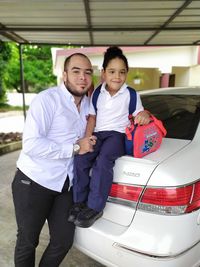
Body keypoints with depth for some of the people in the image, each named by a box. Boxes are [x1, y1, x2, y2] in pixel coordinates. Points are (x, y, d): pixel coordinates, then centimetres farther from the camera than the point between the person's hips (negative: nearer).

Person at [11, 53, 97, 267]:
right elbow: (31, 144, -24)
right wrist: (75, 148, -20)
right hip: (33, 183, -5)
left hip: (65, 185, 6)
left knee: (64, 241, 12)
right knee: (27, 241, 14)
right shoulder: (47, 99, -15)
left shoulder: (88, 104, 8)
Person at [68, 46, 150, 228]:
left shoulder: (131, 94, 5)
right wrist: (88, 137, 0)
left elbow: (139, 113, 10)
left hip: (118, 134, -3)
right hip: (98, 133, 4)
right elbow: (93, 117, 14)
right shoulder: (97, 93, 12)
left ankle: (95, 207, -21)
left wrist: (144, 115, -17)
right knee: (80, 159, -23)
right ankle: (80, 201, -7)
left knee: (103, 159, -33)